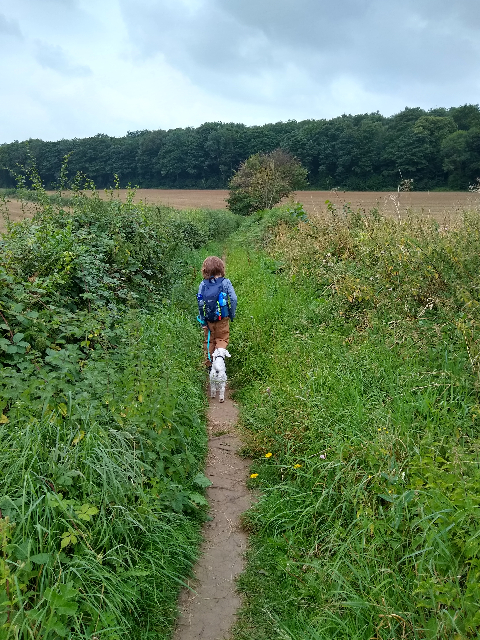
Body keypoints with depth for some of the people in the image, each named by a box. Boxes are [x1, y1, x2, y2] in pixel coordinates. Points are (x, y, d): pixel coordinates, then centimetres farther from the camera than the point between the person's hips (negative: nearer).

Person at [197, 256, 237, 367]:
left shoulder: (203, 284, -3)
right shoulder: (225, 282, -8)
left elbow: (199, 302, -5)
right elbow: (233, 299, -12)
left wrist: (202, 319, 1)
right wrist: (232, 314, 1)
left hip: (208, 318, 2)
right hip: (222, 317, -2)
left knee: (209, 341, 17)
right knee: (222, 339, 13)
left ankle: (209, 363, 22)